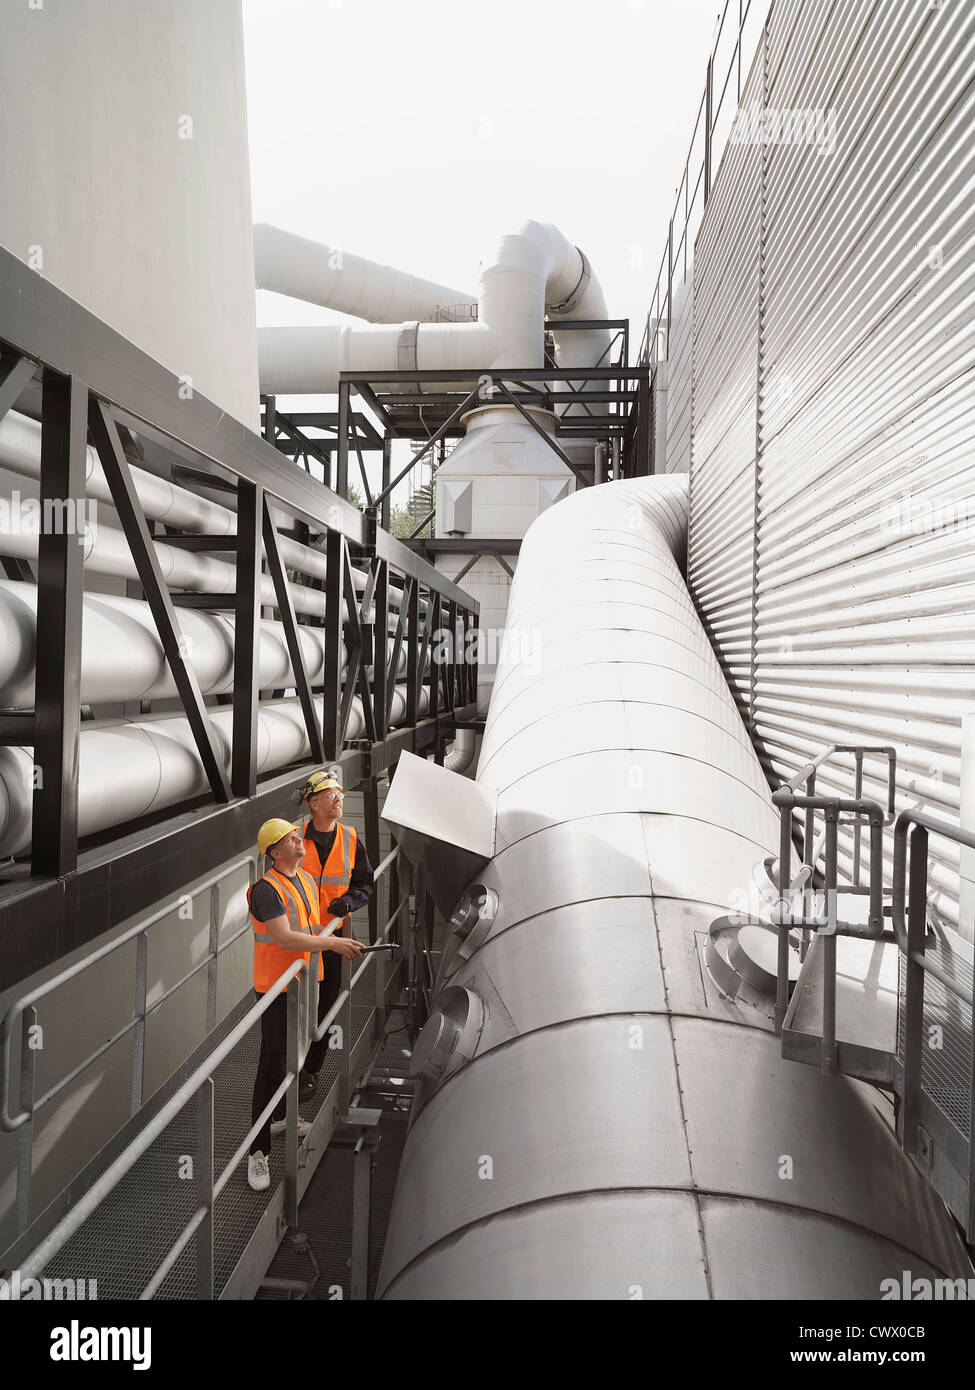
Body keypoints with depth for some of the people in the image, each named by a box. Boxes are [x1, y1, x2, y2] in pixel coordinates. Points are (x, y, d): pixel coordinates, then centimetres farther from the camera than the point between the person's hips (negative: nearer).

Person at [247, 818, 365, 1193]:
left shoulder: (306, 880, 9)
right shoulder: (267, 889, -21)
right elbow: (284, 938, -27)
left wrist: (340, 944, 8)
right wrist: (332, 943, -26)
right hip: (277, 986, -9)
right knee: (272, 1063, -6)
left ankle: (281, 1116, 42)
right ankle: (258, 1150, 3)